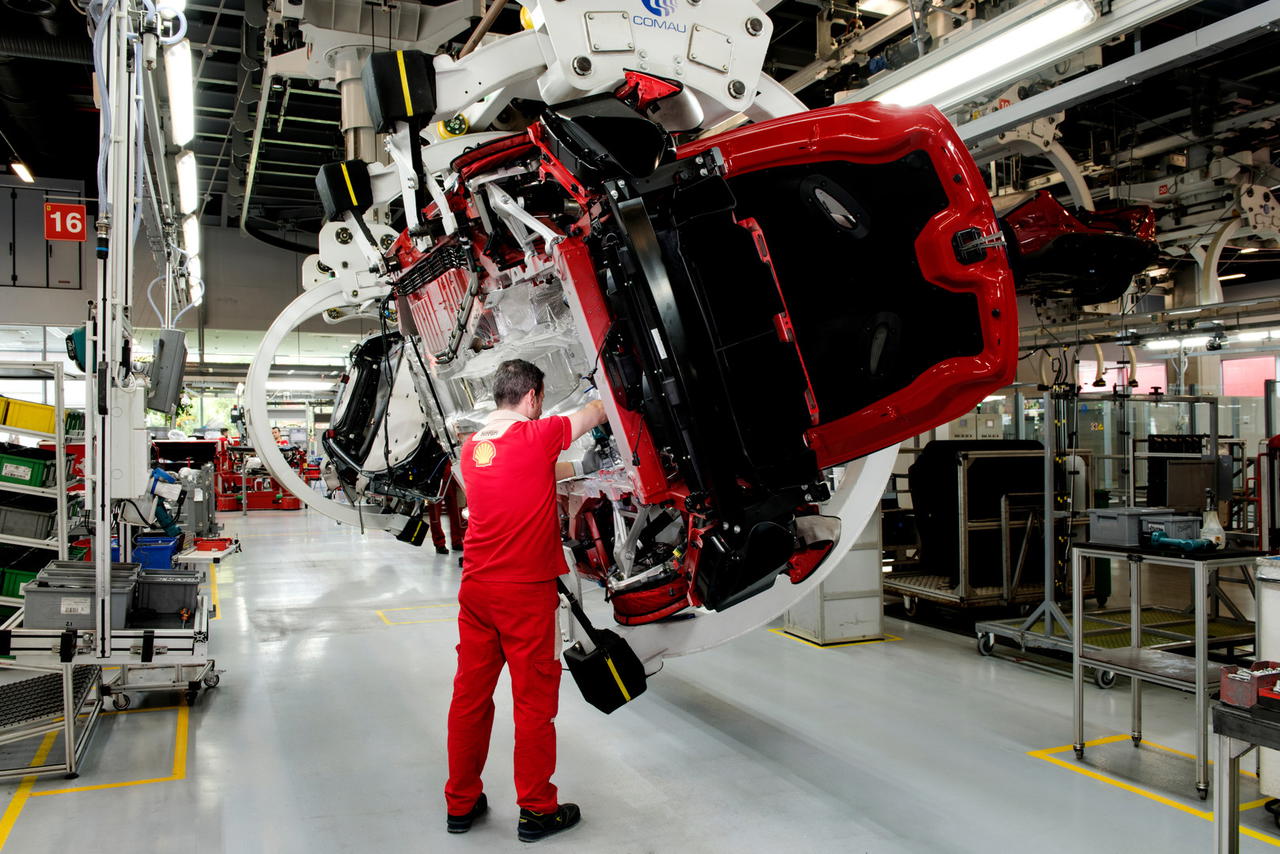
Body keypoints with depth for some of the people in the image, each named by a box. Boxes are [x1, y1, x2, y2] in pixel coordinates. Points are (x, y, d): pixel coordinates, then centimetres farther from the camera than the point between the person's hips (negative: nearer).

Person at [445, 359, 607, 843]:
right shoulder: (537, 436, -9)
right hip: (526, 590, -6)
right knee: (534, 700, 4)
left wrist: (563, 473, 30)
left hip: (476, 587, 7)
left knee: (470, 694, 13)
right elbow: (594, 415, 6)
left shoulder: (472, 446, 9)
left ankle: (461, 804, 25)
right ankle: (537, 811, 15)